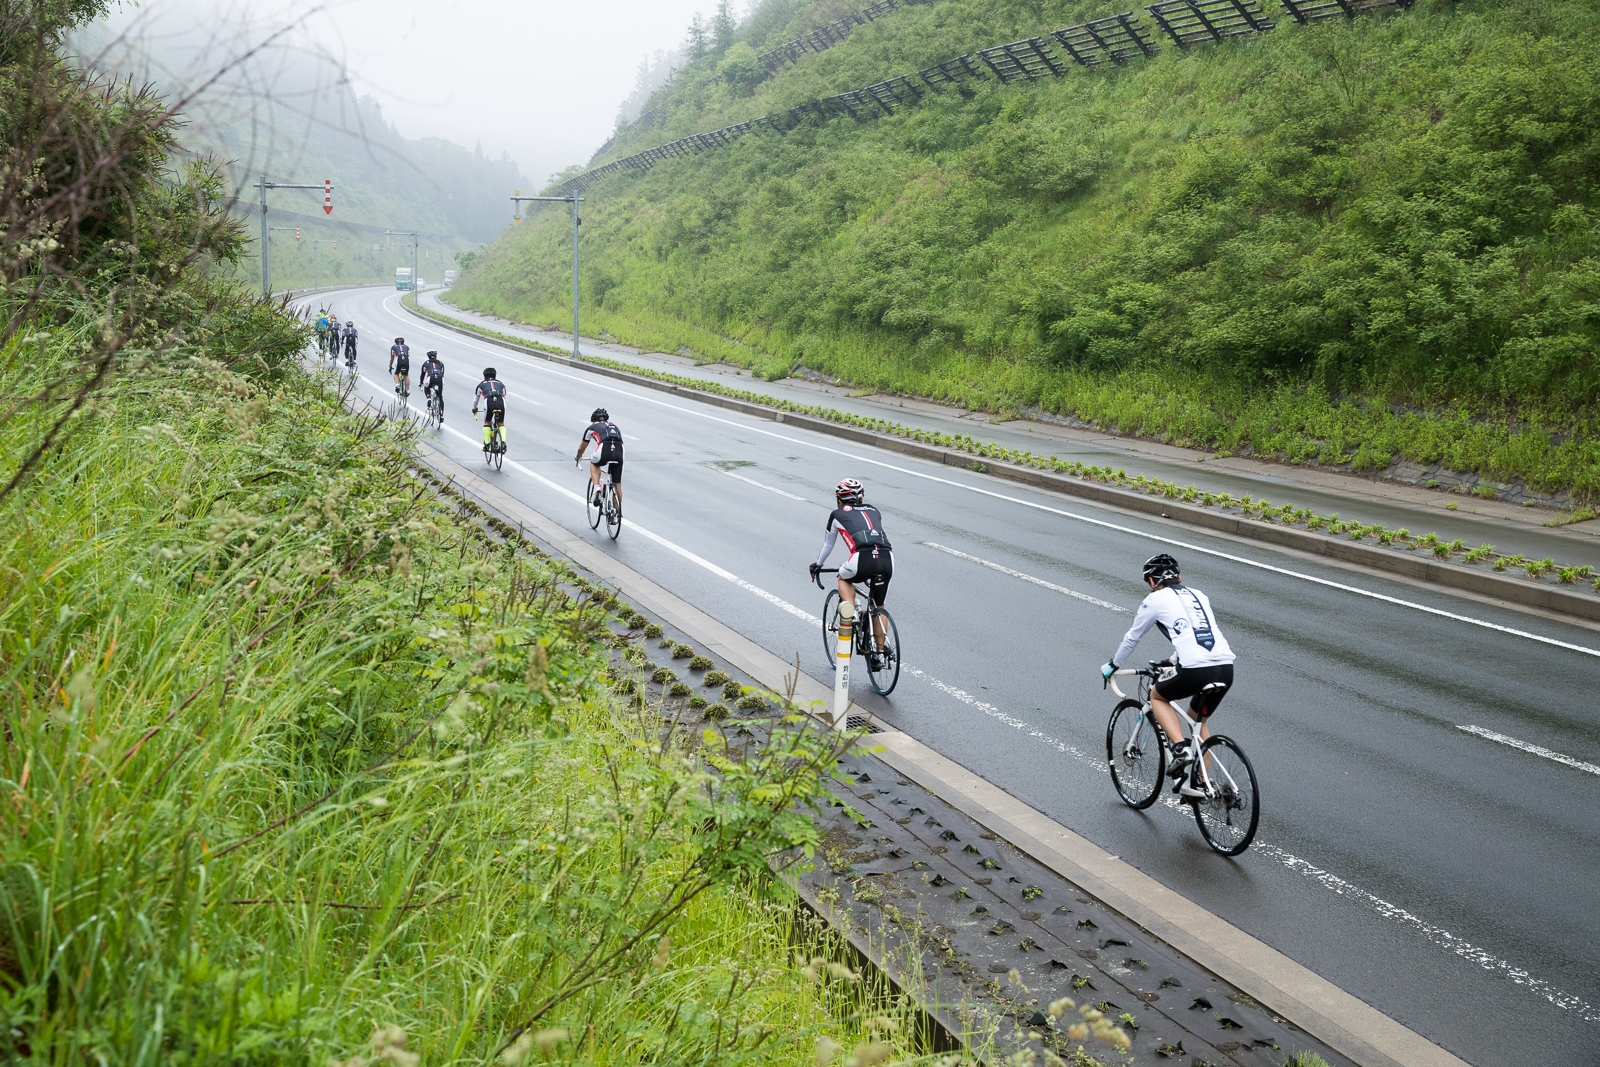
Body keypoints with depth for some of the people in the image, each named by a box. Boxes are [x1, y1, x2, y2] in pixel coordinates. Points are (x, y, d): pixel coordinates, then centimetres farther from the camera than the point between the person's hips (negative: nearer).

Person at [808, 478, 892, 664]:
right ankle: (879, 650, 19)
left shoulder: (838, 514, 21)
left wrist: (817, 565, 51)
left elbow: (828, 545, 33)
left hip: (862, 559, -3)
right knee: (878, 607, 22)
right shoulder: (873, 511, 30)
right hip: (887, 559, 3)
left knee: (844, 578, 31)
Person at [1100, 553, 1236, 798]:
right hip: (1226, 668, 6)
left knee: (1157, 696, 23)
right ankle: (1199, 782, 24)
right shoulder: (1198, 595, 26)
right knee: (1198, 718, 28)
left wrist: (1112, 665, 37)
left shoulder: (1156, 599, 10)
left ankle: (1180, 748, 4)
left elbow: (1132, 638, 21)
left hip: (1196, 670, -6)